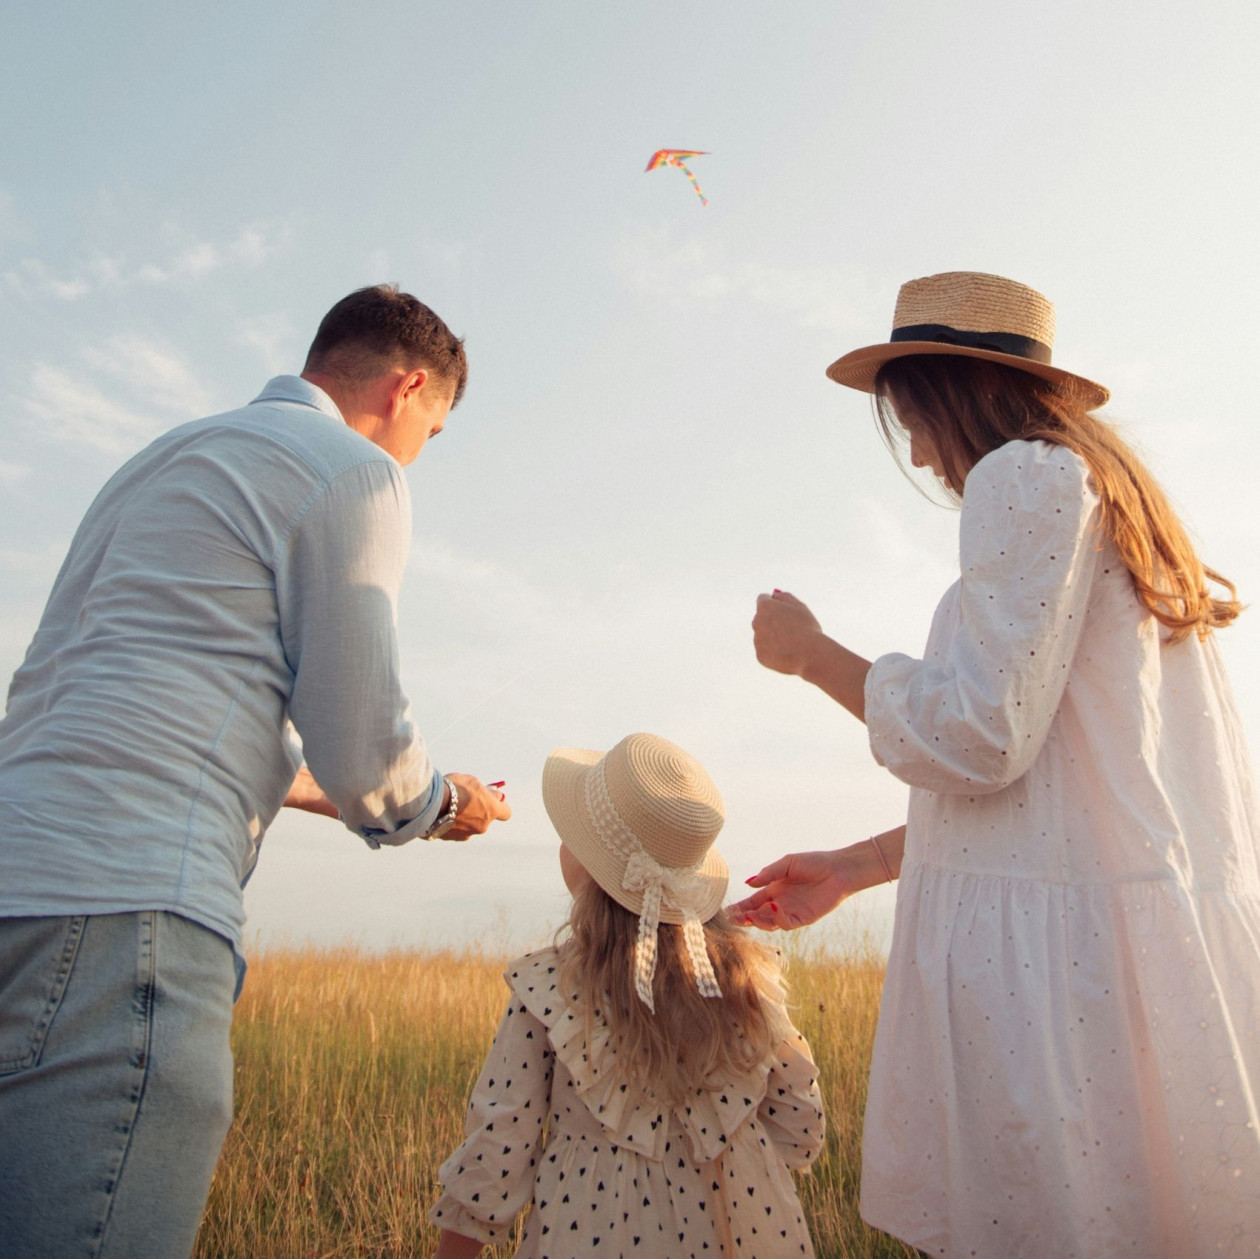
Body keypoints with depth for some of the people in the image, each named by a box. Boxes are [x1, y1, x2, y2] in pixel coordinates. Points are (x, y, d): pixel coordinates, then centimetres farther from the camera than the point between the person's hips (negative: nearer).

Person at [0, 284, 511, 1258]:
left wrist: (308, 785, 44)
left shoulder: (163, 459, 29)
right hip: (121, 903, -10)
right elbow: (363, 748, -4)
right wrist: (444, 804, 20)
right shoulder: (355, 470, 2)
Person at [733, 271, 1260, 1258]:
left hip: (1059, 954, -10)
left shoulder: (1027, 475, -8)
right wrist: (851, 870, 23)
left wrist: (814, 654, 0)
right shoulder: (1110, 495, 21)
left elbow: (976, 739, -16)